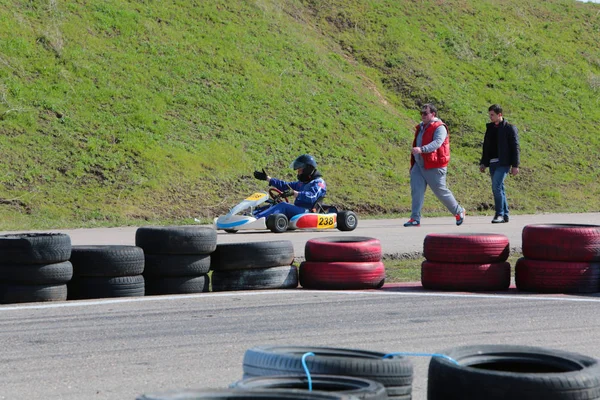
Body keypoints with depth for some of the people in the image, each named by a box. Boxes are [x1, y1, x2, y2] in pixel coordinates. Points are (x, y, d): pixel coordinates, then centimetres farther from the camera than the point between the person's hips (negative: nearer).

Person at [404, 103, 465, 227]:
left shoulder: (439, 128, -12)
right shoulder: (421, 127, 15)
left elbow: (437, 143, -29)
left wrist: (421, 149, -44)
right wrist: (413, 164, 25)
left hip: (434, 167, -7)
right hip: (419, 165, 7)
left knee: (441, 191, 2)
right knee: (416, 191, -4)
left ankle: (458, 212, 23)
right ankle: (415, 219, -6)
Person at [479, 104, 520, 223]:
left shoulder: (510, 128, -4)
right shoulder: (490, 128, 14)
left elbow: (515, 148, -6)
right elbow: (486, 147, 20)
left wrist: (515, 165, -10)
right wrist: (483, 163, 15)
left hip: (503, 163, -7)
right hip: (492, 163, 7)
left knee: (496, 187, -18)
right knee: (498, 188, 9)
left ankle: (499, 214, -13)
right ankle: (505, 215, 16)